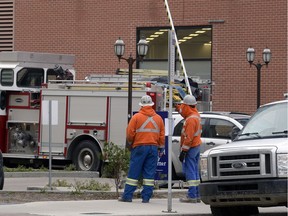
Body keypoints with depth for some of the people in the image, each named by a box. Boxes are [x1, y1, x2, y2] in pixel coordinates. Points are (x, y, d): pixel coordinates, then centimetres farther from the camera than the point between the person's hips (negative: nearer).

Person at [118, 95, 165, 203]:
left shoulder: (136, 117, -4)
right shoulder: (158, 118, 8)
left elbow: (130, 133, -5)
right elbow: (162, 135, 9)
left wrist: (131, 143, 14)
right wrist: (161, 148, 17)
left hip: (139, 147, -3)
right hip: (153, 148, 3)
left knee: (133, 172, 1)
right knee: (149, 173, 5)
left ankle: (127, 195, 1)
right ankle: (146, 197, 3)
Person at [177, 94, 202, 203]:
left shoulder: (191, 119, -21)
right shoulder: (196, 115, 9)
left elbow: (188, 137, -24)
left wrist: (183, 151, -22)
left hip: (191, 148, -10)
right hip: (197, 145, 10)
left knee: (189, 171, -8)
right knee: (195, 171, 14)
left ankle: (192, 196, -10)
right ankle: (196, 195, 17)